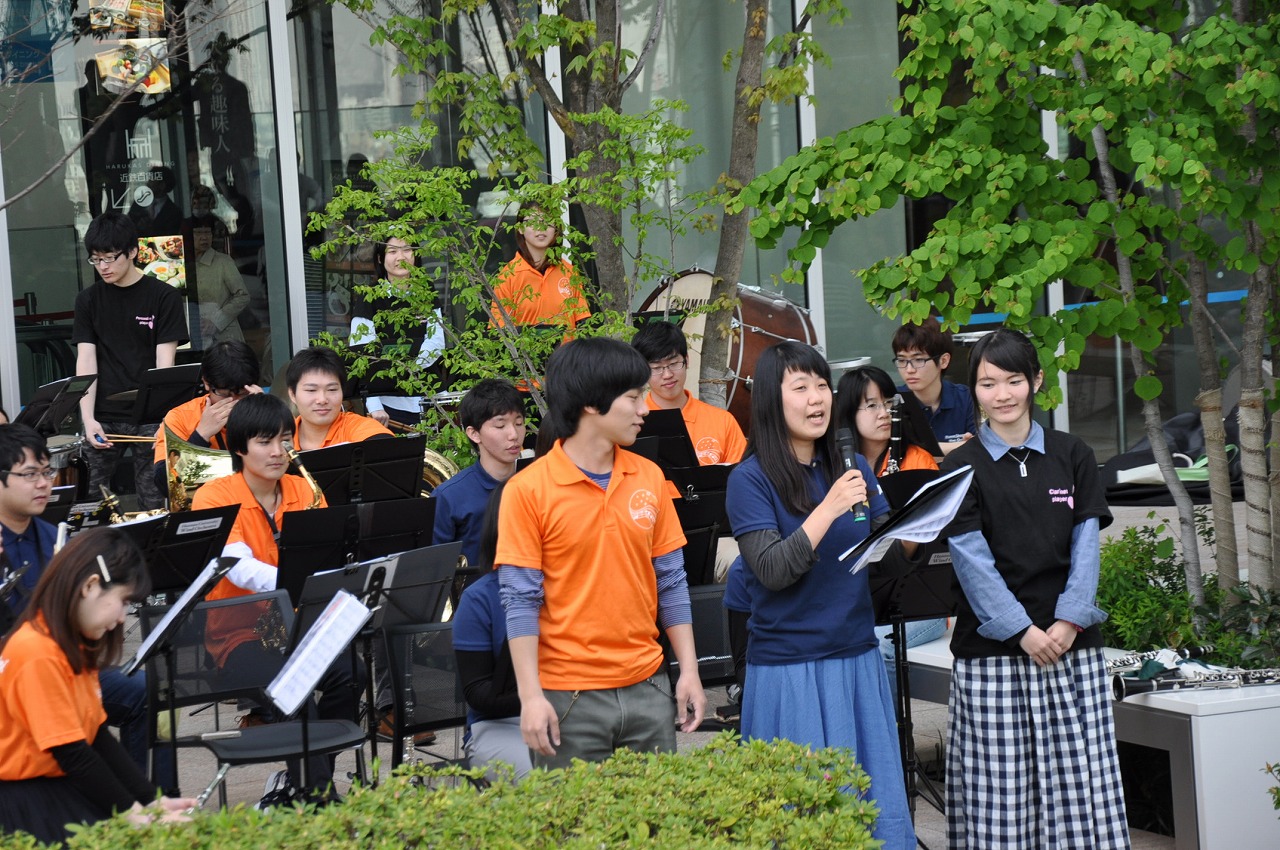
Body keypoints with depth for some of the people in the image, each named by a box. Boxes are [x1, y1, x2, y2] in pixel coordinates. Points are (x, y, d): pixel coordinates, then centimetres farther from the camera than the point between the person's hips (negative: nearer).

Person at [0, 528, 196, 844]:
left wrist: (152, 801, 1)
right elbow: (72, 754, -20)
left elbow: (99, 737, 9)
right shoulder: (39, 653, -20)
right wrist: (132, 812, -17)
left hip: (63, 785, 9)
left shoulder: (74, 647, 10)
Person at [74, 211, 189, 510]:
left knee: (153, 503, -3)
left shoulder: (163, 297, 1)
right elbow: (85, 362, 3)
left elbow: (164, 362, -4)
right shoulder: (88, 300, 9)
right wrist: (88, 418, -10)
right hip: (104, 417, 2)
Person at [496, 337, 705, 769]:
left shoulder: (649, 477, 6)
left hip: (647, 686, 4)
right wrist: (531, 696, -13)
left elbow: (671, 582, 11)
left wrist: (689, 670, 6)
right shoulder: (528, 490, -7)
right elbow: (521, 600, -8)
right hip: (568, 698, -4)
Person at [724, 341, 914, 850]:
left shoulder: (852, 468, 8)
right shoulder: (751, 480, -7)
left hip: (857, 659, 5)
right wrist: (829, 508, -22)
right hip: (788, 669, -5)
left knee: (879, 808, 6)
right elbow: (773, 570, -16)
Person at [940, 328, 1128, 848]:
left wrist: (1070, 620, -9)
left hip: (1071, 641, 2)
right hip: (992, 648, -2)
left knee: (1080, 778, -1)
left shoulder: (1072, 457, 10)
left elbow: (1085, 545, 5)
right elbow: (972, 558, -4)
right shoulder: (962, 468, 3)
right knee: (999, 786, -3)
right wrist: (1021, 631, -13)